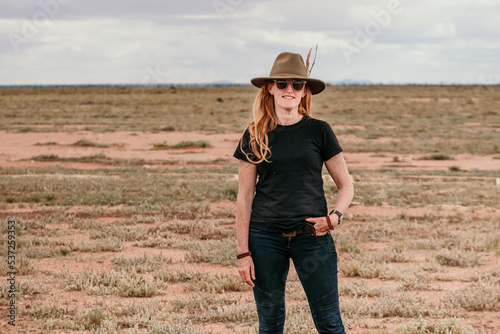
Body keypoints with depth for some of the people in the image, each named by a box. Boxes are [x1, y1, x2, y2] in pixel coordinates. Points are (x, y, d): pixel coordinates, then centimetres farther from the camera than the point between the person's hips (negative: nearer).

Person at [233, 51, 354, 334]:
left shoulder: (319, 131, 3)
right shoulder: (255, 136, 4)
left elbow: (346, 185, 9)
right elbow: (244, 197, 5)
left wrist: (335, 215, -11)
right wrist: (243, 252, 1)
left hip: (313, 237, -1)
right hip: (265, 237, 1)